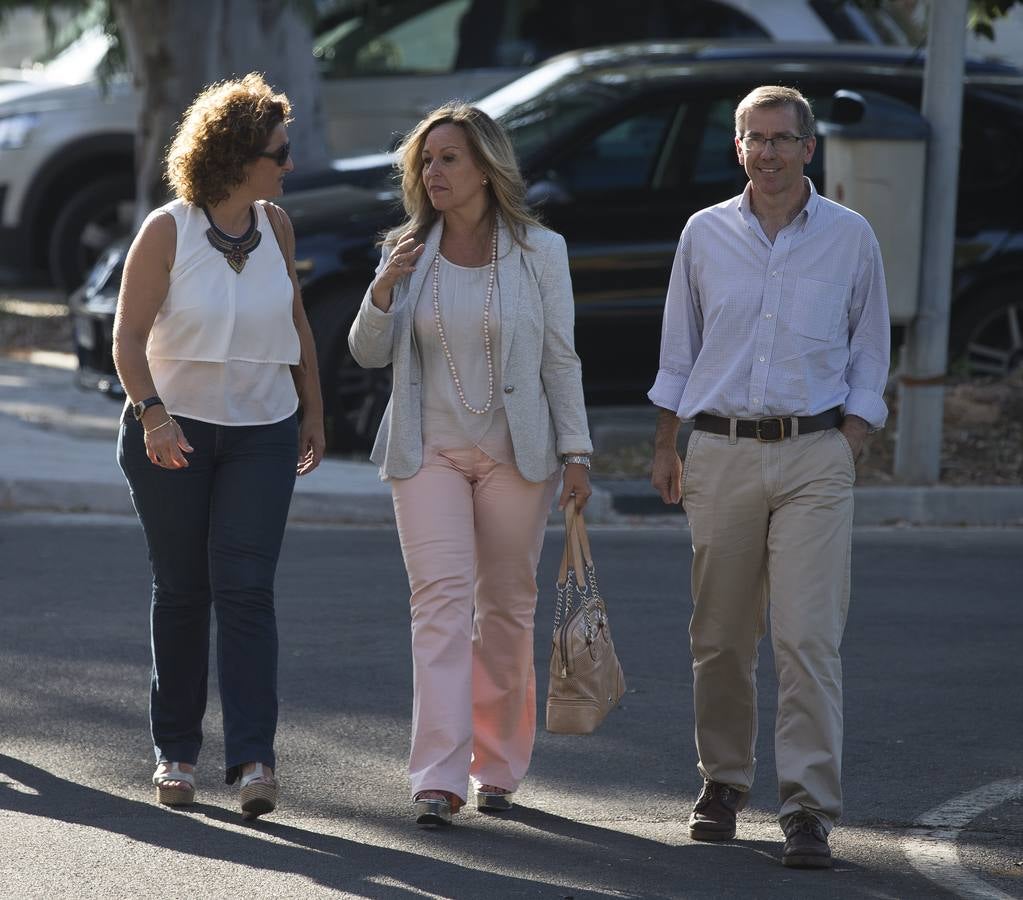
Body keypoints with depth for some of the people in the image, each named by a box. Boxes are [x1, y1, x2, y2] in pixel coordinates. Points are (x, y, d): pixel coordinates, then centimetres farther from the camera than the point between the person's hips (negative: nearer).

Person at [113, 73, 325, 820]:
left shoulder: (275, 225, 1)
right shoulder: (166, 232, -10)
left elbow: (296, 321, 14)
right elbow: (129, 337, -14)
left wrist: (313, 411, 17)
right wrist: (153, 414, -29)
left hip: (261, 435, 2)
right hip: (171, 432, -2)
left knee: (245, 589, -10)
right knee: (182, 590, 6)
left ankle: (254, 759, -16)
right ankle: (176, 752, 18)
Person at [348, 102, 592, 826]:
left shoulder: (540, 251, -1)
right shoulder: (409, 252, 4)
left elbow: (561, 358, 2)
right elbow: (369, 354, 5)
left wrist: (575, 452, -1)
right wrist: (384, 289, -13)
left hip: (515, 453, 0)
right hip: (429, 451, 0)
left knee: (507, 608, 7)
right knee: (441, 601, -12)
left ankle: (497, 768, 21)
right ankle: (439, 778, -17)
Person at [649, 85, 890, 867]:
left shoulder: (850, 238, 4)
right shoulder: (706, 234, 7)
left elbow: (868, 358, 8)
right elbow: (679, 351, 15)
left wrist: (848, 451, -1)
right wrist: (663, 447, 11)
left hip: (814, 457, -2)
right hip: (721, 454, 2)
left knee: (809, 638, -10)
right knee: (720, 639, 6)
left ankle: (810, 810, -10)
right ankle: (723, 785, 21)